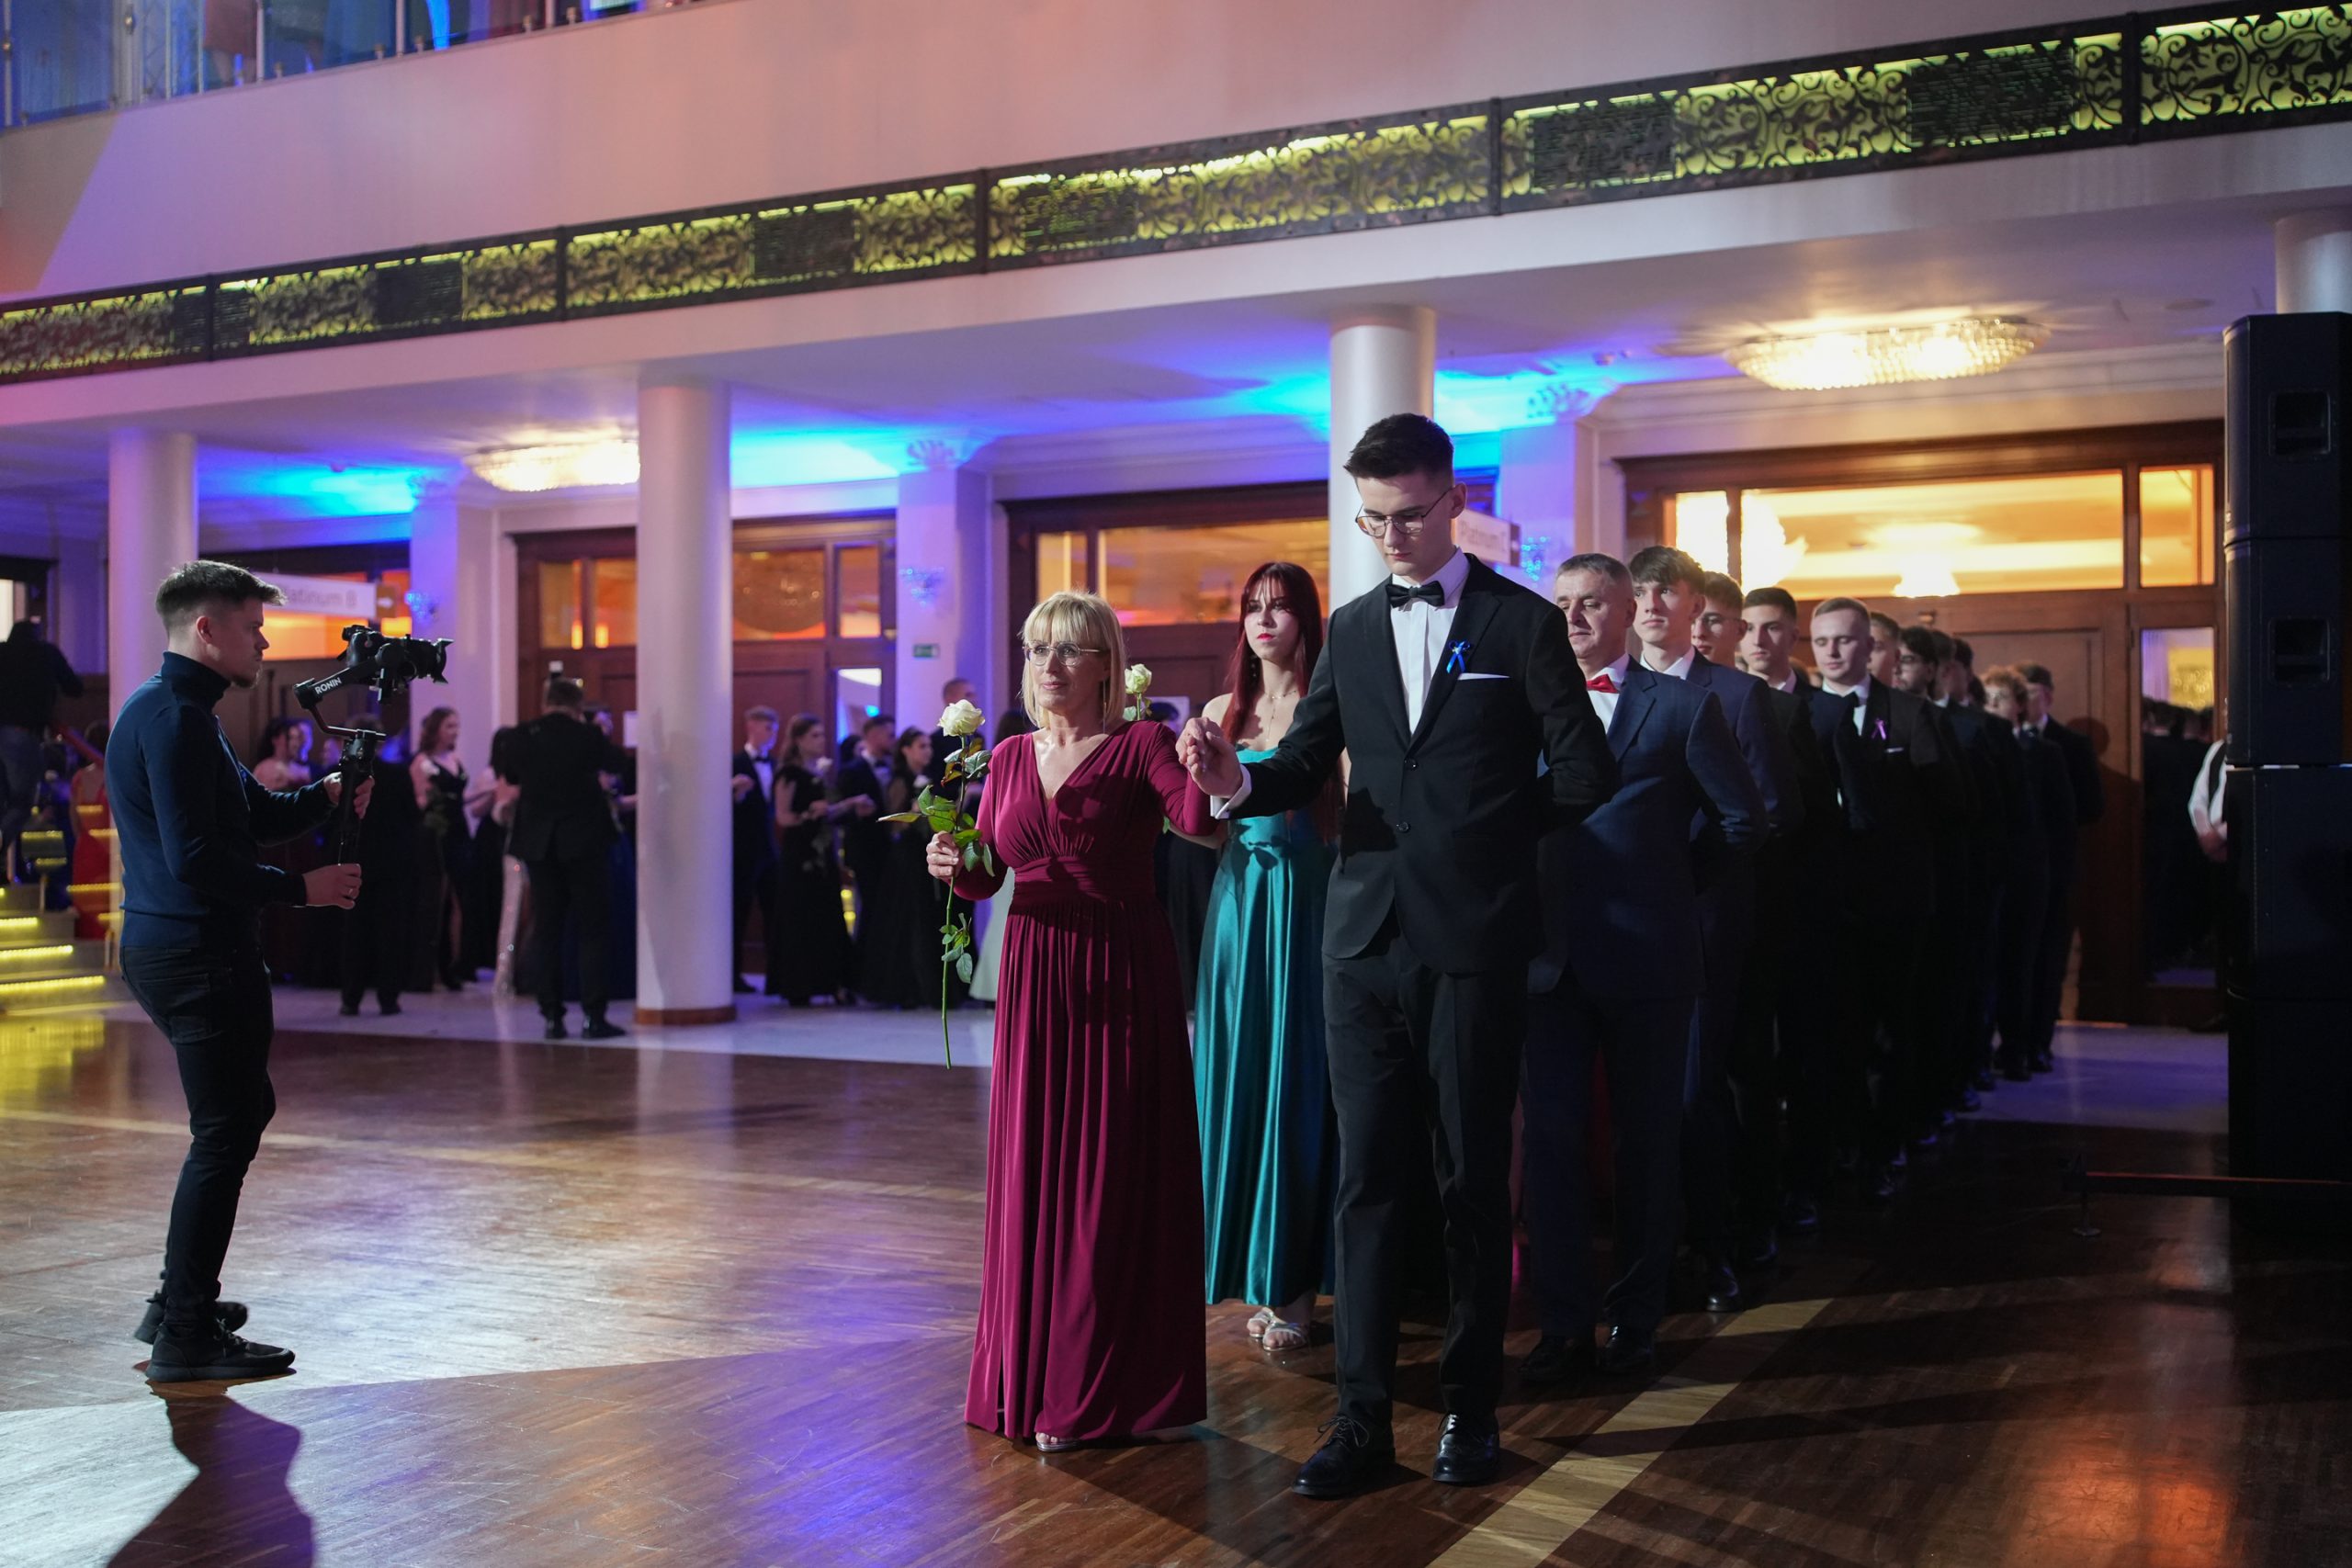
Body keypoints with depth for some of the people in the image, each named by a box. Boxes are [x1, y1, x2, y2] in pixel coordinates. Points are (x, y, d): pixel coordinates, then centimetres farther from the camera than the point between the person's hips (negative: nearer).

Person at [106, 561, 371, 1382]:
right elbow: (195, 856, -24)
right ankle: (186, 1337, 1)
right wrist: (300, 888, -16)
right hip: (198, 952, -11)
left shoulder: (170, 711, 18)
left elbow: (254, 812, 18)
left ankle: (180, 1300, 27)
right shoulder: (175, 717, -17)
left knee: (243, 1112, 20)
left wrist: (323, 795, 4)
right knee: (224, 1135, -5)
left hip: (166, 947, 11)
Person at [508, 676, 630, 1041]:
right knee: (594, 928, 2)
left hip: (538, 843, 3)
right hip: (585, 841, -3)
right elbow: (619, 763, 8)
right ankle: (594, 1015, -3)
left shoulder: (523, 737, -2)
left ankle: (552, 1016, 7)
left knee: (546, 929, 9)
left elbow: (512, 777, 14)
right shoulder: (587, 736, -10)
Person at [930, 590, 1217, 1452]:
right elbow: (987, 874, 12)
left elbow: (1198, 819, -23)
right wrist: (953, 866, -9)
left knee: (1114, 1175, 1)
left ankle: (1104, 1388, 14)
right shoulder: (1010, 758, 10)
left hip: (1123, 976, -5)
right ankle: (1032, 1374, 24)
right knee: (1032, 1171, 10)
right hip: (1035, 979, 5)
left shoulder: (1141, 744, -5)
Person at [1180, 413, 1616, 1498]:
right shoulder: (1351, 628, 12)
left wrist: (1488, 831, 4)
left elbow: (1584, 774, -2)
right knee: (1367, 1179, 4)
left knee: (1473, 1177, 7)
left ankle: (1471, 1405, 19)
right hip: (1364, 939, 4)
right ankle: (1363, 1415, 9)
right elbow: (1308, 763, 8)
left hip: (1474, 941, -3)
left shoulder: (1522, 623, -1)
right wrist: (1239, 781, -12)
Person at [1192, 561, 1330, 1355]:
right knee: (1237, 1075, 7)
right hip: (1237, 900, 5)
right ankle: (1254, 1273, 18)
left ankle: (1294, 1282, 9)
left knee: (1296, 1079, -1)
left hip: (1303, 903, -5)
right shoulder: (1222, 712, 12)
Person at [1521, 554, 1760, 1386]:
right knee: (1551, 1136, 0)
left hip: (1646, 956, -2)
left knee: (1647, 1141, 8)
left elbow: (1742, 818, 5)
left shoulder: (1683, 707, 2)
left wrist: (1676, 880, 6)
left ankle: (1637, 1316, 20)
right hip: (1550, 955, 2)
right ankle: (1564, 1323, 9)